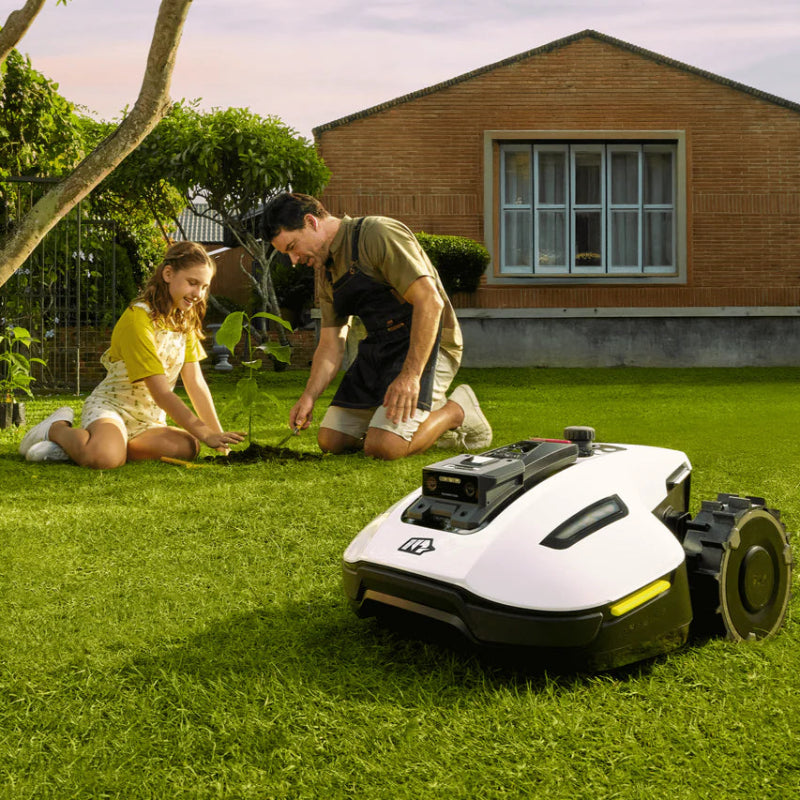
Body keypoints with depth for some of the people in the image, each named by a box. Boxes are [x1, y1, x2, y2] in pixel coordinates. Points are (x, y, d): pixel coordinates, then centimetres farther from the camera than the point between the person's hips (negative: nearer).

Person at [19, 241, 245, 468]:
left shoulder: (185, 320, 7)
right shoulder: (138, 318, -19)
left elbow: (196, 384, 3)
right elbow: (160, 393, -23)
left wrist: (219, 436, -6)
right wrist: (205, 434, -26)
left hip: (149, 421, 8)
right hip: (110, 406, -8)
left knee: (188, 447, -26)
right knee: (104, 458, -40)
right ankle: (57, 428, -3)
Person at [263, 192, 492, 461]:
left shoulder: (378, 234, -15)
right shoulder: (327, 272, 13)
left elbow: (430, 301, -24)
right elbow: (330, 345, 12)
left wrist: (410, 375, -30)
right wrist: (309, 396, -5)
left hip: (424, 346, -9)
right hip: (377, 349, 9)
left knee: (382, 446, -24)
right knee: (331, 441, 3)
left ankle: (455, 410, 2)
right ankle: (428, 412, 16)